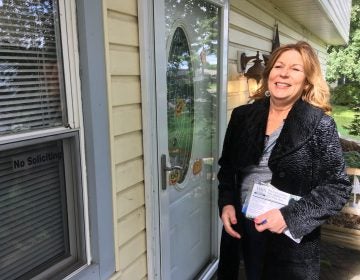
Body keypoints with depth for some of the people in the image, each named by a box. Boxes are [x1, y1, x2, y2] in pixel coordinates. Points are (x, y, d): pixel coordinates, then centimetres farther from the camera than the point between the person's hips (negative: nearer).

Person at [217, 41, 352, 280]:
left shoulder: (320, 124, -10)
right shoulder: (242, 116, 0)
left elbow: (338, 187, -10)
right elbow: (227, 167, 9)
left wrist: (289, 216, -20)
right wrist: (226, 203, -5)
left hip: (291, 237, -3)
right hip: (242, 228, 4)